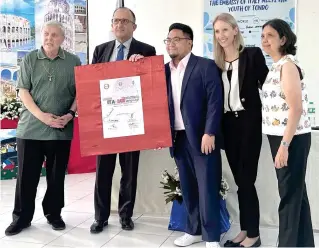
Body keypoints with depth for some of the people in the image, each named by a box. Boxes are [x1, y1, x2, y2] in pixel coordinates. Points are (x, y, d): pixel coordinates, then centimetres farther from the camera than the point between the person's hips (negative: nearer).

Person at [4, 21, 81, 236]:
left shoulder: (73, 62, 5)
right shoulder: (29, 60, 5)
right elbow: (23, 91, -1)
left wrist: (70, 114, -12)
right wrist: (41, 116, -13)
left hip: (61, 130, 0)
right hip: (30, 128, 0)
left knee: (57, 175, 9)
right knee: (26, 175, 5)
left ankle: (54, 214, 24)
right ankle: (22, 217, 18)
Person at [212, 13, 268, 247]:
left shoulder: (253, 54, -4)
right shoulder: (217, 62, 9)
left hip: (249, 122, -5)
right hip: (228, 125, 5)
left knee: (246, 179, -1)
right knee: (240, 180, 12)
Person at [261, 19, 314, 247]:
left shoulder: (288, 65, -13)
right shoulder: (276, 67, 14)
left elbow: (296, 108, -20)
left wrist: (284, 145, -22)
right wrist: (281, 143, 11)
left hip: (291, 139, -9)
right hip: (280, 137, 9)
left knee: (289, 193, 0)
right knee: (295, 191, 16)